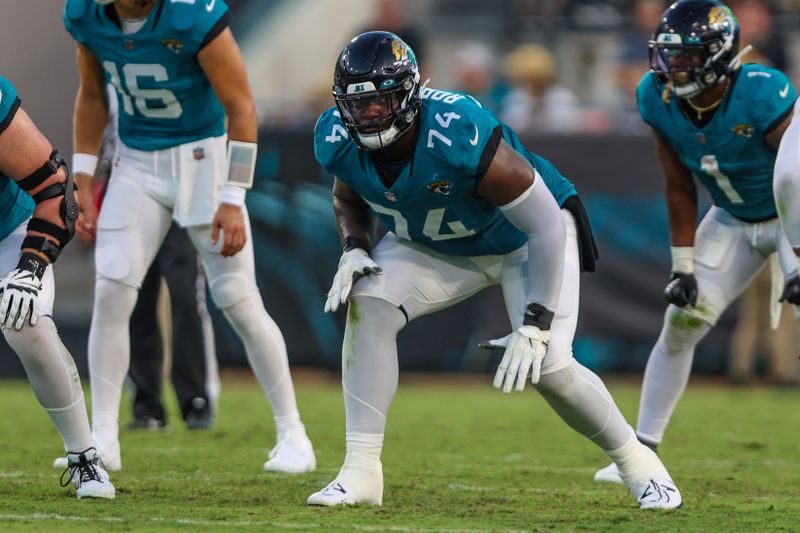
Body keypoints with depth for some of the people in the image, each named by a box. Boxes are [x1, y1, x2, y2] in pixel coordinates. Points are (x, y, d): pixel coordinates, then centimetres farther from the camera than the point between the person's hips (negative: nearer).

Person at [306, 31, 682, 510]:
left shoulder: (460, 137, -40)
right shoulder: (338, 142, -21)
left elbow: (547, 225, -33)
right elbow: (350, 200, 6)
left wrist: (534, 327, -36)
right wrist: (354, 250, -17)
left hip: (524, 238, -5)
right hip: (434, 247, 5)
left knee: (548, 367, -18)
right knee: (368, 306, -21)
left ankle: (636, 459, 11)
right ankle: (361, 471, -15)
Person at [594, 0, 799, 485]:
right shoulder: (661, 100, -16)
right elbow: (681, 190, -5)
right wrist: (683, 267, -4)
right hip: (734, 221, 5)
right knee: (681, 321, 1)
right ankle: (643, 449, 10)